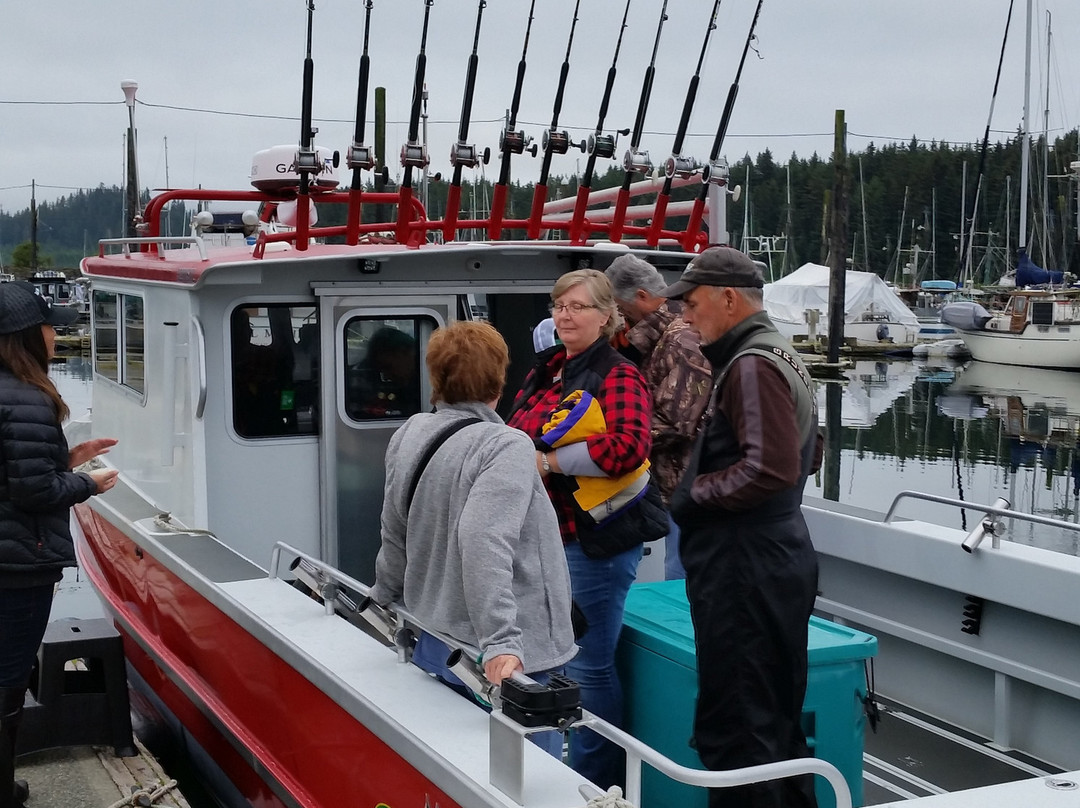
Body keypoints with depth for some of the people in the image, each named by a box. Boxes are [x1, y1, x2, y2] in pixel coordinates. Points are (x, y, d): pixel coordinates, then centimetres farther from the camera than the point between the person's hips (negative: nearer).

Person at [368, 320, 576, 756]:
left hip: (430, 646, 8)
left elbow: (395, 536, 15)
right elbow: (484, 543, -29)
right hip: (508, 662, -7)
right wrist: (501, 644, -32)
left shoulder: (408, 437, 4)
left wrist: (384, 597, 32)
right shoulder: (505, 447, -18)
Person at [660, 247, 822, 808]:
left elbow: (768, 468, -25)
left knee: (734, 726, -5)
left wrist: (693, 493, -12)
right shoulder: (780, 355, 18)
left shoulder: (750, 366, -15)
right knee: (779, 719, 18)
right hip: (783, 556, 11)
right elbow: (806, 457, 25)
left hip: (744, 567, -11)